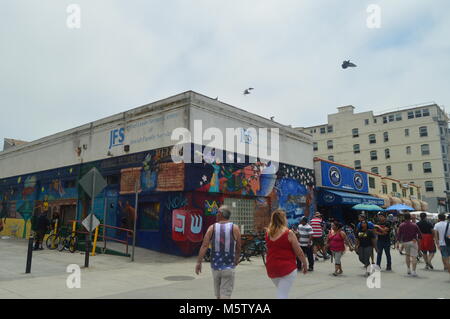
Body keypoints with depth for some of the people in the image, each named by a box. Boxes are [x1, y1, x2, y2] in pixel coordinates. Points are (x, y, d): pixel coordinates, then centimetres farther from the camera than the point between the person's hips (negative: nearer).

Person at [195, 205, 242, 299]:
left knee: (219, 295, 20)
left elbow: (204, 246, -9)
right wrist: (236, 260, 20)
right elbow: (238, 248, 2)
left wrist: (199, 262, -10)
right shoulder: (235, 228, -3)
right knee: (225, 295, -1)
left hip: (215, 266, 3)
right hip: (228, 267, -2)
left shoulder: (212, 228, 0)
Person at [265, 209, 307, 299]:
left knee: (281, 292, 25)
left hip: (271, 268, 6)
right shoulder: (289, 233, -13)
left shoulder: (268, 233, 1)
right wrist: (304, 264, 8)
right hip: (287, 268, -5)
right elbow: (299, 252, -7)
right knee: (282, 295, -2)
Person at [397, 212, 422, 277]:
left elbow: (399, 234, -2)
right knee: (413, 256, -5)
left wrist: (398, 242, 1)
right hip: (413, 242, -1)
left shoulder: (401, 225, 1)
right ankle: (413, 271, -12)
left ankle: (408, 269, 21)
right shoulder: (414, 225, 1)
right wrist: (418, 239, 16)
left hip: (405, 242, 1)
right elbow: (419, 234, 0)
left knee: (407, 255, 20)